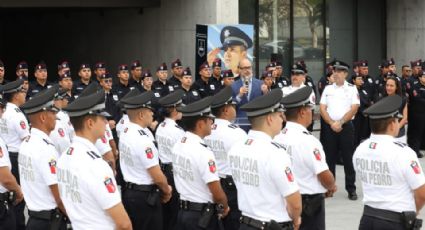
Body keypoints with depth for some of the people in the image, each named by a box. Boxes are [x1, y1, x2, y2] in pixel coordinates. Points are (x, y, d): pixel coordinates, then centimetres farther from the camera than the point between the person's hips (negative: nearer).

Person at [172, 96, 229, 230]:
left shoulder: (178, 145, 4)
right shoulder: (202, 152, -22)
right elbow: (217, 192, -19)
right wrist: (225, 207, -1)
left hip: (183, 210, 8)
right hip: (202, 215, -8)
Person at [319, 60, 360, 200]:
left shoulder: (351, 89, 0)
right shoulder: (328, 89, 8)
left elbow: (354, 109, -8)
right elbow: (322, 109, 3)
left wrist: (340, 122, -13)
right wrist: (332, 123, -9)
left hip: (346, 126, -3)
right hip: (329, 126, 3)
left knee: (348, 158, 0)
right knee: (329, 158, 6)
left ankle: (351, 189, 6)